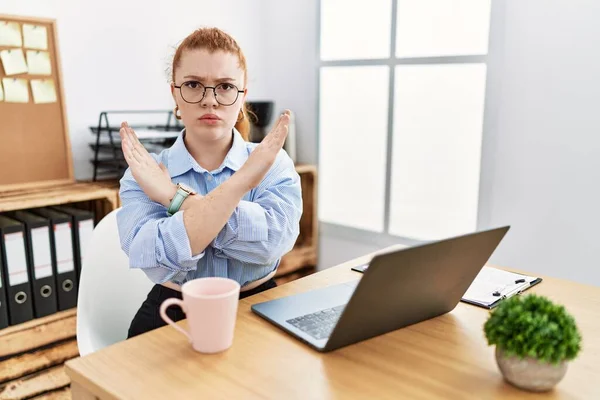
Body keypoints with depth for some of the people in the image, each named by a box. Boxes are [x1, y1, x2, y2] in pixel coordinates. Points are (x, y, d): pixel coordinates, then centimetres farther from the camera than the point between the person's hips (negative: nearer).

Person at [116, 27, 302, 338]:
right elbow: (157, 258, -20)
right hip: (174, 315, -1)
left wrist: (176, 196, -18)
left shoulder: (274, 165, 1)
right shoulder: (144, 174, -1)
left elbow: (274, 240, -18)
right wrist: (242, 180, -22)